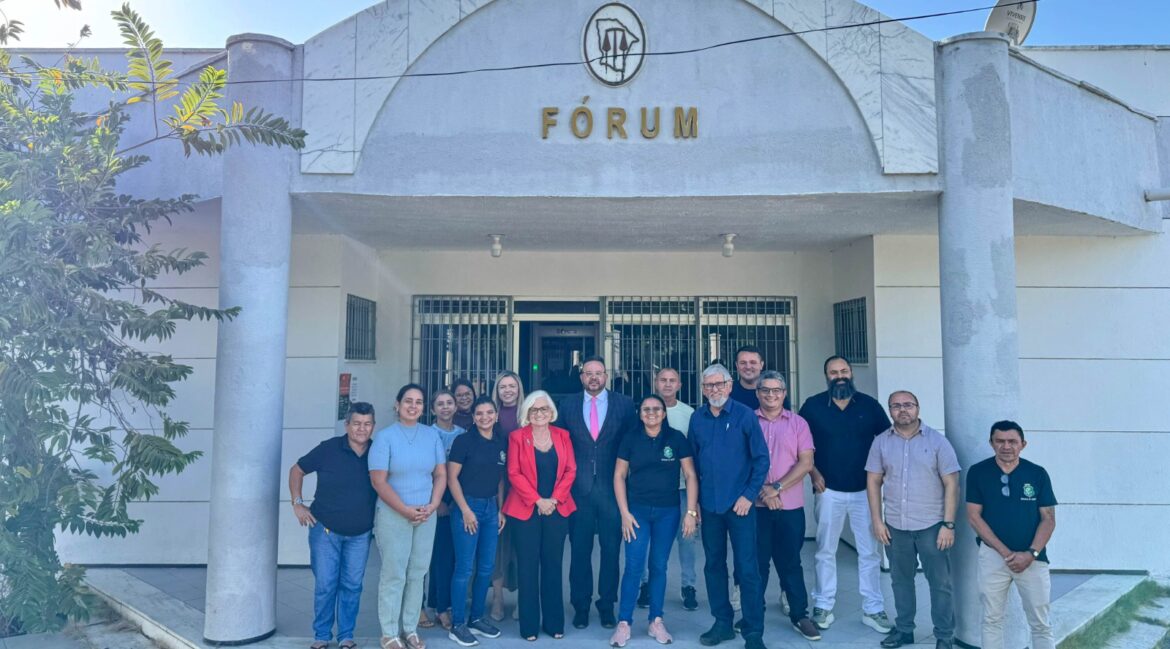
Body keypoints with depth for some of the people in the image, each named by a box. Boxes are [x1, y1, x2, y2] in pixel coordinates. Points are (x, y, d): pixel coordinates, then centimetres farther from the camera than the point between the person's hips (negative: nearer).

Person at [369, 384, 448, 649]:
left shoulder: (432, 435, 5)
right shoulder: (385, 436, -5)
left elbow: (441, 474, 7)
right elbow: (378, 481, -10)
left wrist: (432, 506, -7)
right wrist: (406, 510, -14)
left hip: (427, 515, 4)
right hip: (393, 515, -3)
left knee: (417, 573, 9)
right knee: (394, 574, 1)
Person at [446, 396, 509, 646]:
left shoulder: (502, 442, 7)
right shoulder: (464, 441, -8)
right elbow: (452, 478, -9)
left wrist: (501, 510, 8)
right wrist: (466, 510, -13)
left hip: (491, 507, 6)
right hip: (467, 506, -5)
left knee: (486, 567, 11)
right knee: (465, 567, -1)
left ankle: (476, 618, 25)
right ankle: (457, 624, 10)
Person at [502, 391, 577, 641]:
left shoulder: (562, 435, 6)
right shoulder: (517, 437, 0)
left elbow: (570, 471, 3)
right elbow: (514, 473, -6)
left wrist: (554, 500, -8)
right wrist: (537, 501, -12)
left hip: (557, 510, 2)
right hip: (525, 510, -2)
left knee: (553, 565, 8)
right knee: (528, 567, 2)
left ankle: (554, 622, 17)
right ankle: (529, 625, 11)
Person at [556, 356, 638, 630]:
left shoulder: (624, 403, 2)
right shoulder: (567, 404, 5)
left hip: (612, 487, 0)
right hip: (579, 489, 1)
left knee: (611, 550, 7)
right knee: (580, 550, 8)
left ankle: (607, 605, 22)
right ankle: (580, 606, 21)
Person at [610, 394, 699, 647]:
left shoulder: (677, 438, -3)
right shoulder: (630, 440, -1)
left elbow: (690, 475, -1)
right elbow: (619, 476, 3)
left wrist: (691, 512, -6)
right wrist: (624, 513, -4)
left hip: (668, 512, 0)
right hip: (637, 510, 0)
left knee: (658, 566, 9)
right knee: (634, 567, -2)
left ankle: (656, 621, 21)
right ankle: (624, 623, 7)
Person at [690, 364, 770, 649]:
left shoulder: (745, 415, -6)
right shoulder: (697, 418, 5)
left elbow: (761, 457, -5)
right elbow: (692, 461, 10)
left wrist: (749, 495, -10)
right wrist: (694, 500, 8)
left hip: (739, 504, -4)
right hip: (709, 505, 4)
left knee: (747, 568, -1)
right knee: (714, 565, 12)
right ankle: (723, 623, 26)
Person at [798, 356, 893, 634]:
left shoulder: (870, 405, 2)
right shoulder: (813, 405, -1)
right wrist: (813, 472, -6)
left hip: (865, 490, 1)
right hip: (829, 490, -1)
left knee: (870, 552, 6)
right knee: (825, 551, 8)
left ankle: (873, 610, 18)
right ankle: (823, 606, 20)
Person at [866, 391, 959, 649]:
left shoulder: (936, 441, -4)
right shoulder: (881, 442, 3)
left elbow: (951, 484, -5)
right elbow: (874, 482, 6)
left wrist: (948, 525, -9)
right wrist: (877, 520, 1)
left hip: (932, 525, -2)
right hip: (895, 526, 3)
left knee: (940, 582, 4)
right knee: (901, 579, 14)